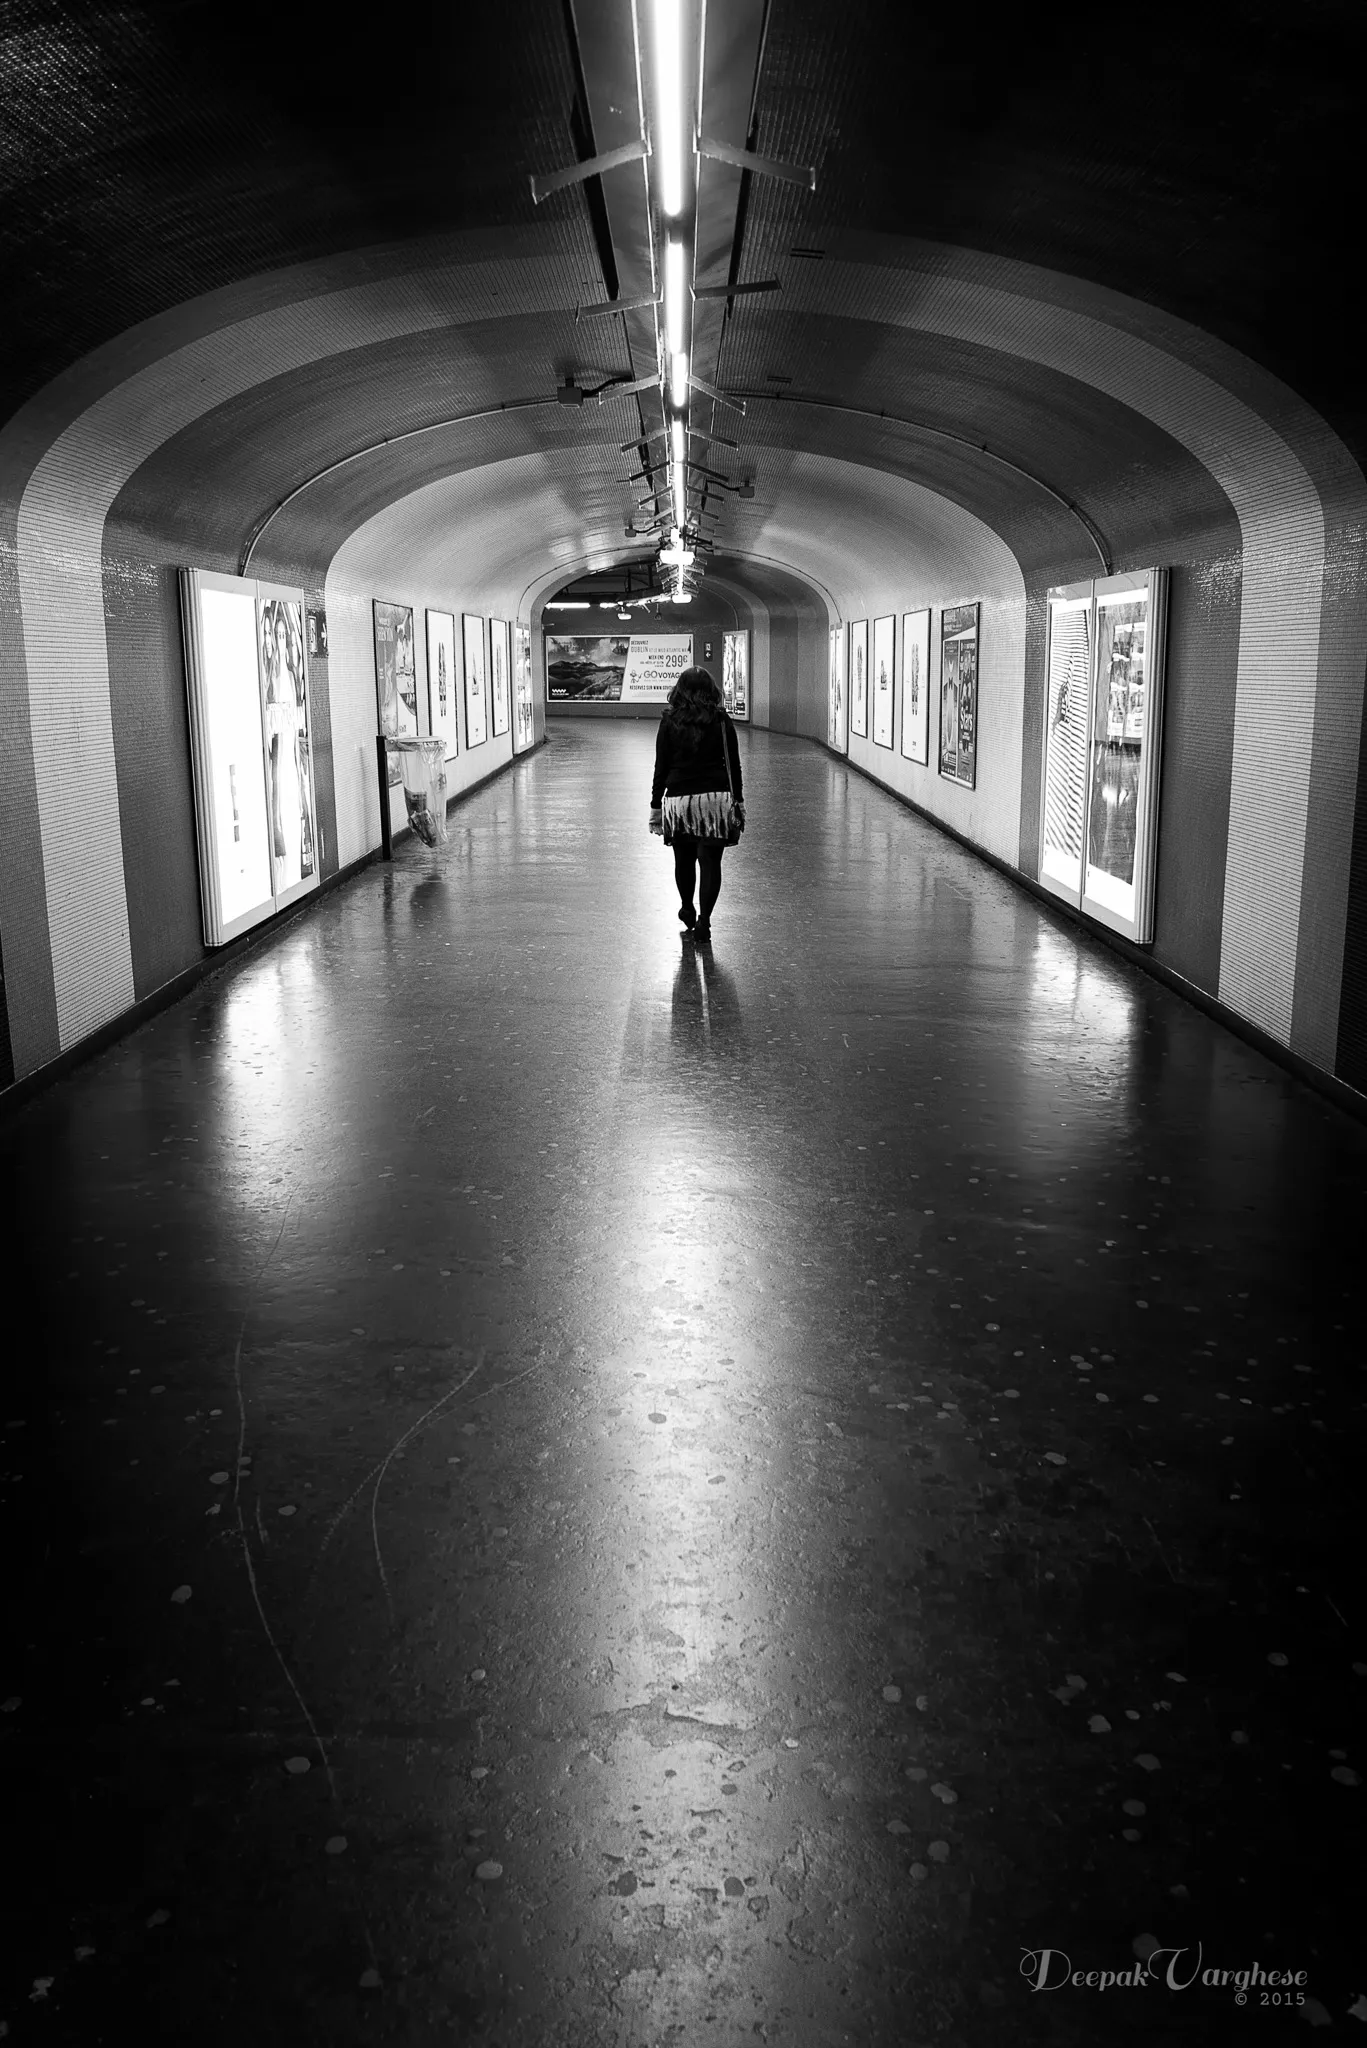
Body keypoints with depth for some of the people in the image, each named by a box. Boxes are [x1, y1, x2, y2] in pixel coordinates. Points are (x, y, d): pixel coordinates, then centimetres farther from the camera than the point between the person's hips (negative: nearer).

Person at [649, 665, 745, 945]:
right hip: (716, 798, 0)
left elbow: (661, 767, 1)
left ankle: (688, 914, 31)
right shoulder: (721, 721, 1)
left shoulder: (669, 722, 0)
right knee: (710, 862, 2)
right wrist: (739, 801, 11)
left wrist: (655, 805, 6)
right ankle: (703, 922, -5)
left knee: (684, 861, 16)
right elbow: (733, 765, 3)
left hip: (678, 799, 1)